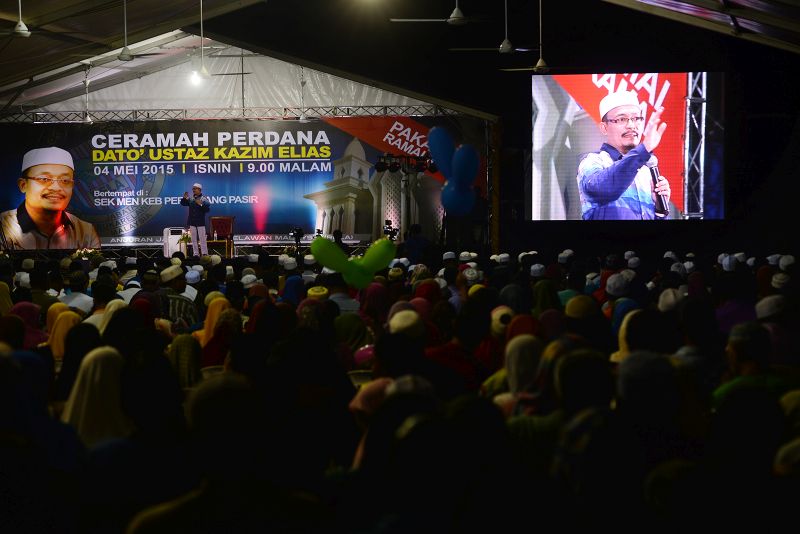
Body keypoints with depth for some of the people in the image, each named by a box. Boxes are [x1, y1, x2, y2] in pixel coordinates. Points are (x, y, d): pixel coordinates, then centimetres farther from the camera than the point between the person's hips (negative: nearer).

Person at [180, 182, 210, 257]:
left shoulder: (204, 199, -6)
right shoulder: (191, 199, 9)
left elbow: (207, 209, -14)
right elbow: (183, 203, 11)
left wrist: (201, 204, -28)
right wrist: (184, 198, -8)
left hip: (200, 222, -5)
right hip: (192, 222, 5)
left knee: (202, 239, -4)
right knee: (194, 239, 7)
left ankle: (204, 254, -1)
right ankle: (196, 254, 11)